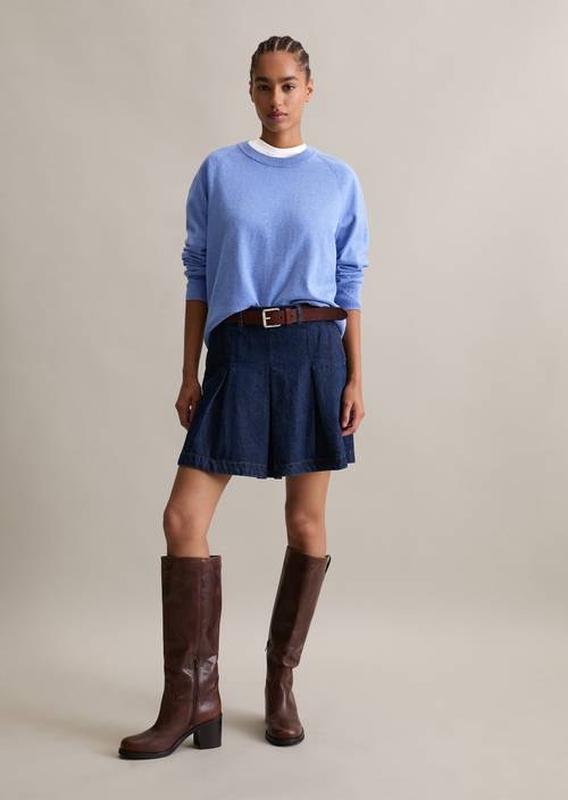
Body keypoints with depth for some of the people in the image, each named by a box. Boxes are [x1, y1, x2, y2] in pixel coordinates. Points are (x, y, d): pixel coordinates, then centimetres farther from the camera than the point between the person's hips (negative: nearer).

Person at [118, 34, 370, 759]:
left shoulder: (339, 181, 7)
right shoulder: (217, 172, 7)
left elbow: (350, 287, 7)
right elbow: (198, 278, 6)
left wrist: (356, 378, 0)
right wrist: (190, 374, 2)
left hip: (315, 352, 0)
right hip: (239, 353, 0)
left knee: (307, 523, 4)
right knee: (183, 518, -8)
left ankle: (281, 684, 20)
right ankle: (194, 698, 3)